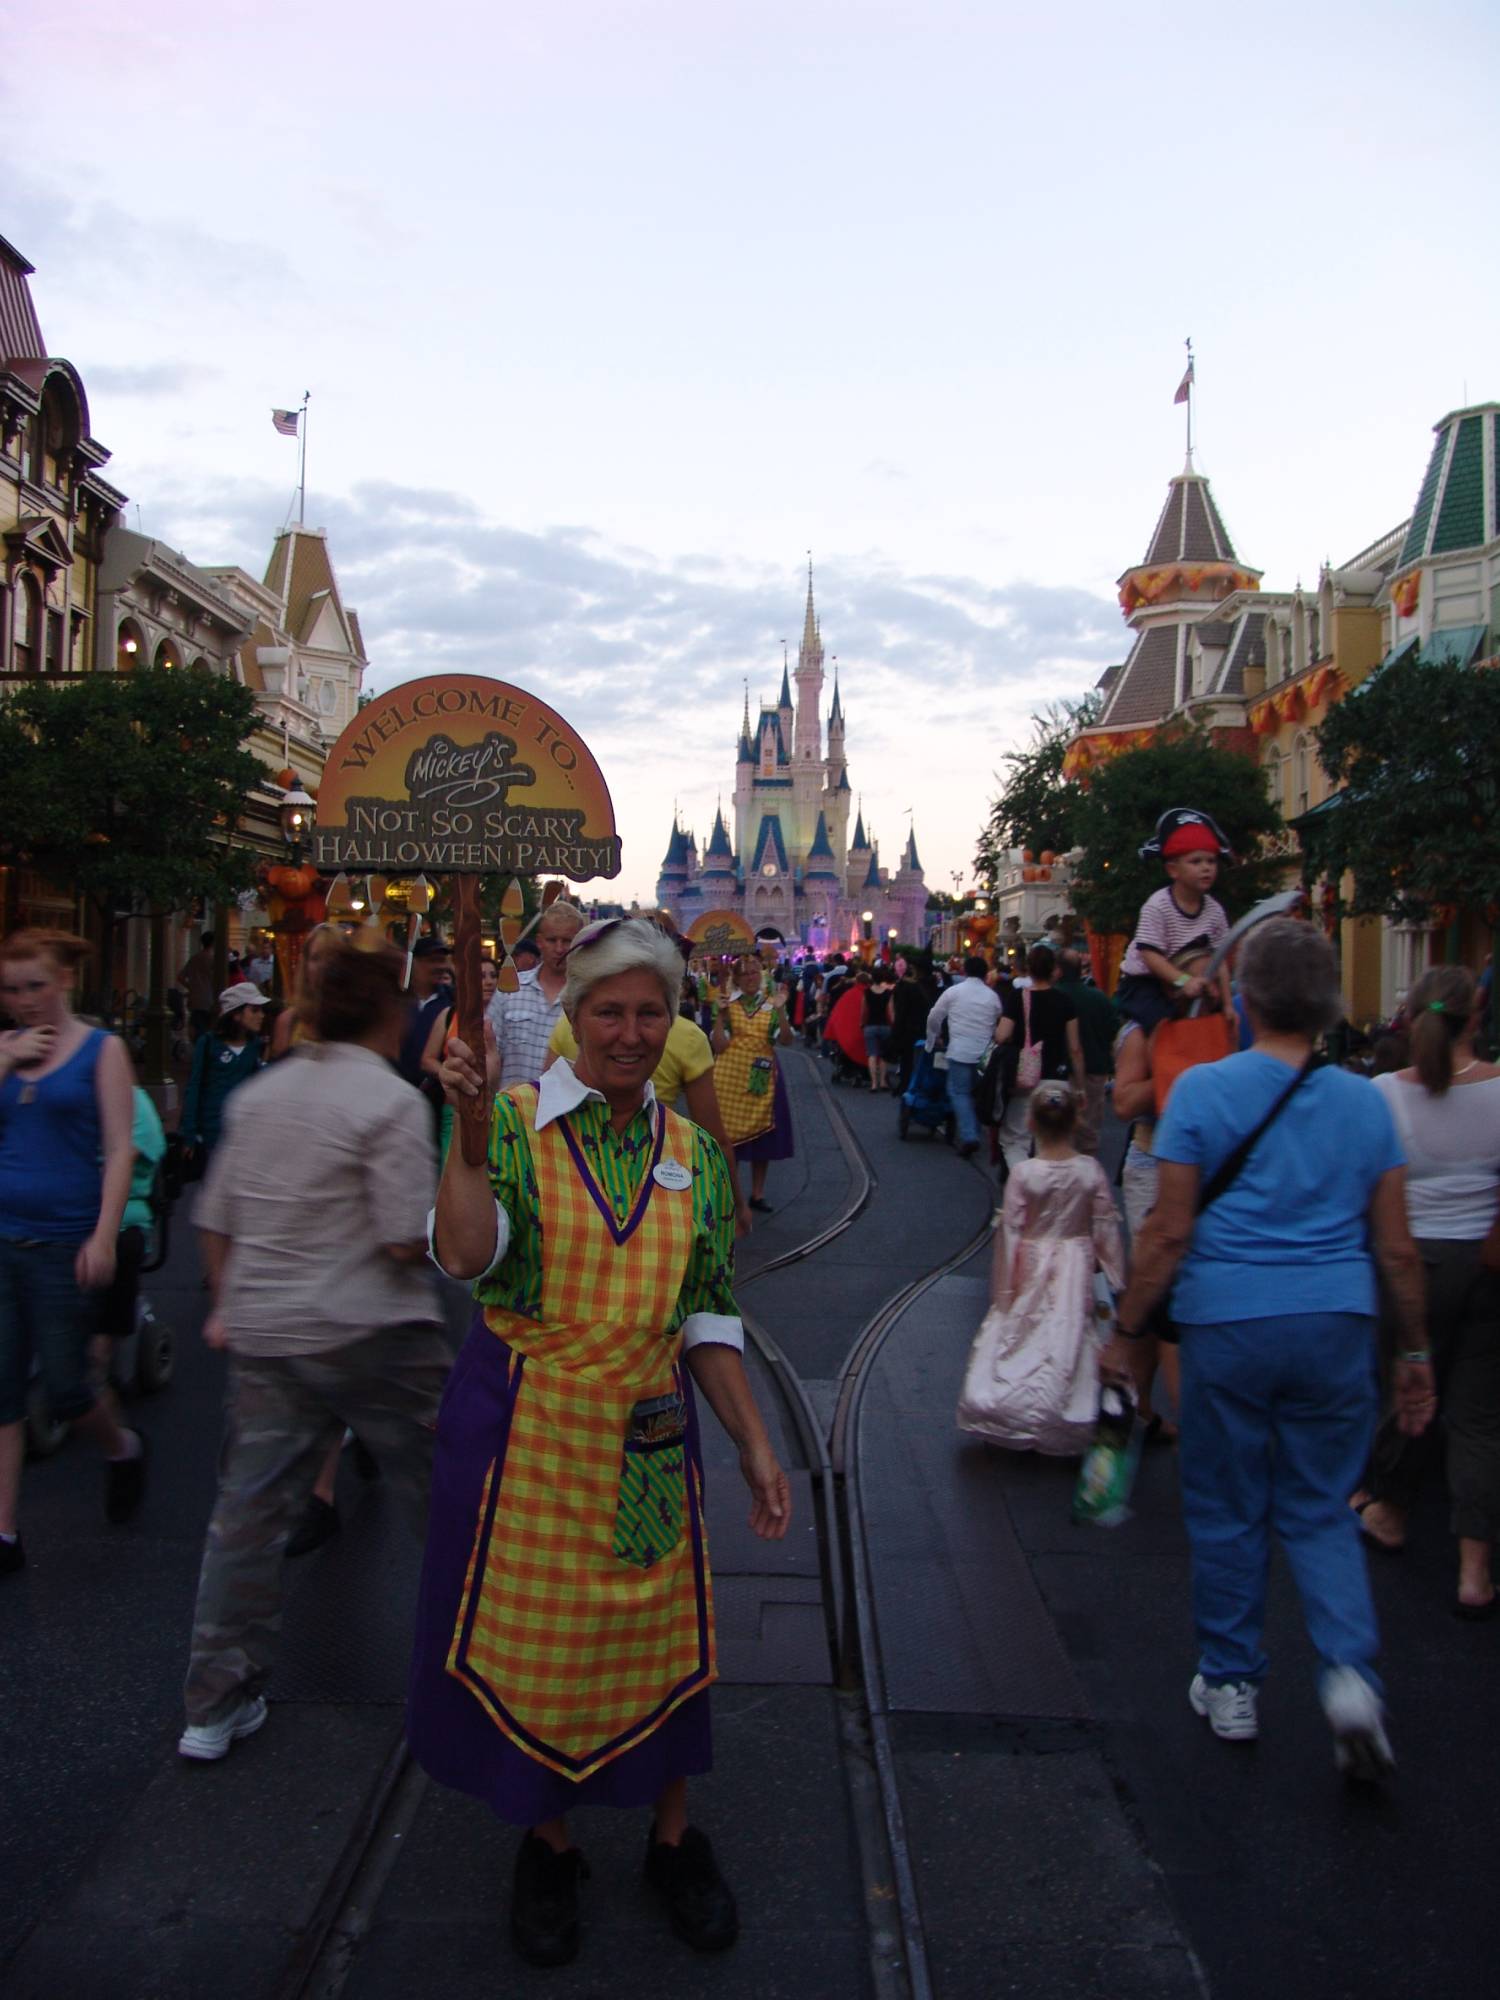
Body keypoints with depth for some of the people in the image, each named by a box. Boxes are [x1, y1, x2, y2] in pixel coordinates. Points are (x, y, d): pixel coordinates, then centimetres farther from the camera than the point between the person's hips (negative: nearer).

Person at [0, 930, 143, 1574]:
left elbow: (118, 1150, -7)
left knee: (63, 1386, 4)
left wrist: (104, 1237, -15)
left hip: (64, 1245, -4)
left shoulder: (101, 1050, -2)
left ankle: (123, 1448, 35)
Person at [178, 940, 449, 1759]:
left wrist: (228, 1303, 26)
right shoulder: (391, 1100, -13)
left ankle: (216, 1707, 22)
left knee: (248, 1514, 12)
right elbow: (408, 1240, -19)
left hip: (262, 1334, 6)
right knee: (444, 1494, 11)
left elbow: (215, 1220, 13)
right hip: (369, 1334, -6)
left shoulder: (258, 1094, 8)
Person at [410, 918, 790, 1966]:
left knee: (660, 1631, 12)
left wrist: (755, 1444, 1)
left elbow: (706, 1318, 6)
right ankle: (548, 1845, 37)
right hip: (524, 1427, -2)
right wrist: (466, 1121, -27)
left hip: (648, 1434, 3)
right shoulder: (514, 1119, -6)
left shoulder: (693, 1152, 4)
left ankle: (674, 1837, 38)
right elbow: (466, 1253, -22)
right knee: (530, 1634, 10)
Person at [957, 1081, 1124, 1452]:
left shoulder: (1023, 1174, -16)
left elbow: (1011, 1231, -11)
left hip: (1033, 1267, -2)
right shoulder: (1091, 1171, -10)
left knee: (1023, 1335, 12)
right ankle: (1065, 1420, 19)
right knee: (1070, 1340, 11)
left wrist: (1004, 1288, 0)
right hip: (1076, 1269, 2)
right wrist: (1114, 1276, 10)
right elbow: (1105, 1227, -3)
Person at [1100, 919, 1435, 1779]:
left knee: (1228, 1512, 13)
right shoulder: (1365, 1101, 2)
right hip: (1337, 1327, 3)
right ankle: (1352, 1672, -2)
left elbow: (1169, 1232, -9)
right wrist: (1416, 1352, 15)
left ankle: (1232, 1686, 25)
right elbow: (1397, 1246, 4)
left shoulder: (1203, 1089, -7)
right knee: (1322, 1511, 16)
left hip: (1230, 1322, -2)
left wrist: (1125, 1332, 1)